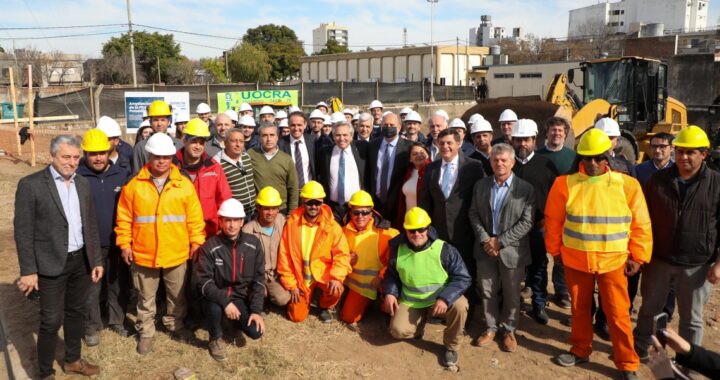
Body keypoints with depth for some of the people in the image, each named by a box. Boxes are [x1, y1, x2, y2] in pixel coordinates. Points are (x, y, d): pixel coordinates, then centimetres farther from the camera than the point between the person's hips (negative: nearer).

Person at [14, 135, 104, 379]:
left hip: (81, 260, 5)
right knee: (51, 321, 3)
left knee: (76, 313, 18)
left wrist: (97, 260, 8)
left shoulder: (83, 184, 6)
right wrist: (28, 270, -13)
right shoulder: (30, 184, -11)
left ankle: (73, 360, 36)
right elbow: (23, 231, -11)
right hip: (52, 264, -5)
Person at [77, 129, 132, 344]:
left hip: (118, 243, 2)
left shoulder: (122, 174, -1)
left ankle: (117, 320, 33)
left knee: (119, 284, 15)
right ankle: (92, 327, 27)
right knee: (91, 288, 10)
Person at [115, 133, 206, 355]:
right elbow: (124, 218, 0)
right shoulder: (134, 185, -4)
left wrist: (196, 242, -2)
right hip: (143, 254, 0)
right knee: (146, 297, 15)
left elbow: (195, 217, -1)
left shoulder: (184, 184, -3)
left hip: (177, 253, 1)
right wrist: (124, 244, -2)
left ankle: (175, 324, 38)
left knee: (177, 295, 17)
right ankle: (146, 332, 31)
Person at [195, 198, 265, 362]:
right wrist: (225, 301, -30)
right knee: (214, 308, -37)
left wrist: (257, 310, -11)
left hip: (241, 297, 3)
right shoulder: (209, 247, -14)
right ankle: (215, 340, -3)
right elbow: (204, 282, -17)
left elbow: (259, 279, -3)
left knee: (256, 331, -17)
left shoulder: (253, 244, -6)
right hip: (217, 297, -2)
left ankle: (234, 319, 19)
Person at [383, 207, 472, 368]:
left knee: (460, 305, -33)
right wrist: (389, 293, -9)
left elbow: (463, 278, -16)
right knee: (398, 331, -21)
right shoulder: (398, 250, -6)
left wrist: (445, 298, -30)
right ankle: (420, 322, 18)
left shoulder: (444, 249, -17)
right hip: (411, 302, 2)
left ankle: (451, 346, -4)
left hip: (440, 299, -2)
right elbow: (391, 275, 11)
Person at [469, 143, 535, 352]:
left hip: (512, 250, -3)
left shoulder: (526, 189, -7)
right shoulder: (481, 185, 6)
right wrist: (484, 239, -9)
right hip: (485, 248, 3)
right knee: (487, 291, 12)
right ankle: (490, 327, 28)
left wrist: (500, 241, -16)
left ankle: (509, 330, 27)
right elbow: (474, 214, 5)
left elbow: (527, 222, -11)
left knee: (511, 294, 10)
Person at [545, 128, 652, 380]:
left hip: (613, 261, -1)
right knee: (579, 308, 16)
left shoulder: (627, 185, -6)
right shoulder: (565, 184, -6)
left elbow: (641, 225, 0)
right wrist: (555, 250, 8)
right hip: (575, 260, 1)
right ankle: (581, 351, 35)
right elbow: (553, 221, 3)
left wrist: (638, 256, -1)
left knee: (618, 313, 5)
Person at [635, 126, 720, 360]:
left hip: (697, 266, -2)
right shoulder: (658, 180, 0)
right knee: (649, 309, 16)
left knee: (691, 318, 13)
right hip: (658, 260, 2)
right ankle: (638, 348, 34)